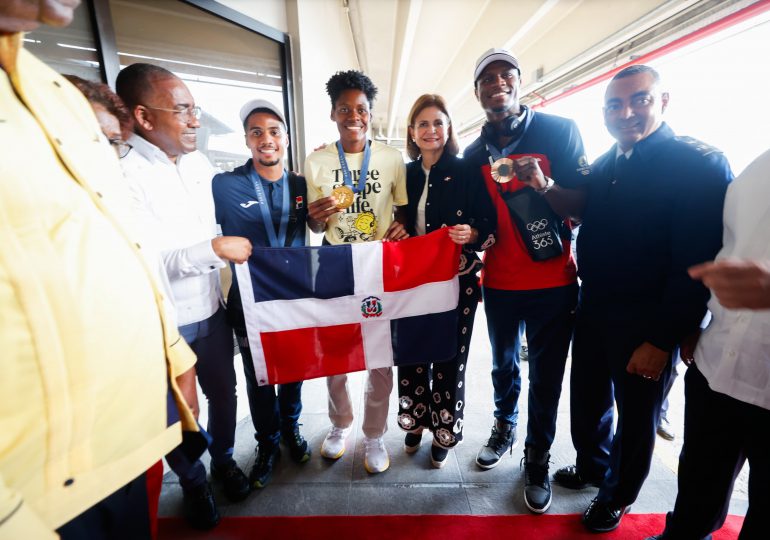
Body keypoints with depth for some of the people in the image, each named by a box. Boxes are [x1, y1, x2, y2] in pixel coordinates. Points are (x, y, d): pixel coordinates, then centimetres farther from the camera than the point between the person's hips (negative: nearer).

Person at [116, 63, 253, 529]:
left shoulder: (201, 164, 3)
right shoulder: (123, 174, -19)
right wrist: (213, 249, -25)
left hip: (211, 311, 6)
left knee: (223, 392, 21)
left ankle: (224, 461, 48)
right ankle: (193, 483, 44)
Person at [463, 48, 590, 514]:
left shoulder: (559, 130, -4)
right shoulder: (475, 153, 6)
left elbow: (585, 204, -8)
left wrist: (545, 185, -26)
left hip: (552, 282, -3)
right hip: (498, 281, 3)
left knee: (546, 376, 7)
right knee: (504, 364, 19)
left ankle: (538, 459, 30)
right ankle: (505, 428, 44)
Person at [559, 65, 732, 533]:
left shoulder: (700, 164, -13)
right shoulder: (604, 166, 7)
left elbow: (698, 264, -17)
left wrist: (662, 338, -17)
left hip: (646, 323, -5)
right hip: (593, 310, 6)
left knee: (636, 417, 15)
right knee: (587, 401, 19)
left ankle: (618, 496, 40)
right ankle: (593, 466, 47)